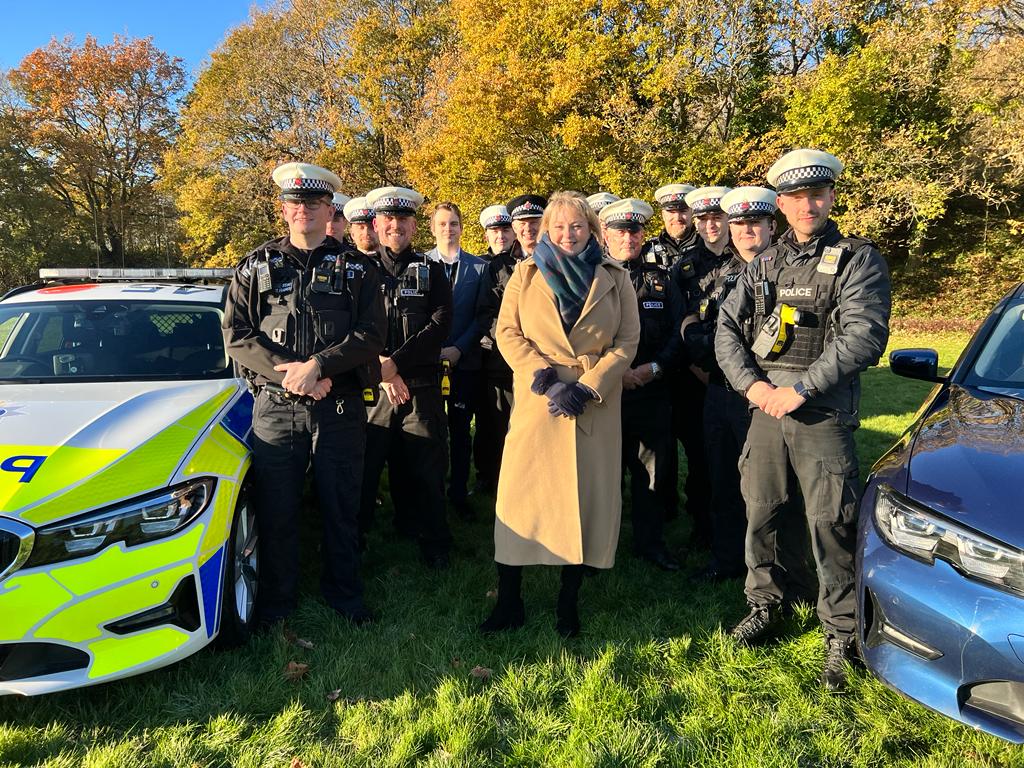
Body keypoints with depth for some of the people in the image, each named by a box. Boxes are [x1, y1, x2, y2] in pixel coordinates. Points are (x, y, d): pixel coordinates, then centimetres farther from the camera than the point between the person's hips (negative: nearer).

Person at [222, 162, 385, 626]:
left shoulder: (357, 268, 7)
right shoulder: (257, 266, 9)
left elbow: (371, 335, -3)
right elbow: (236, 336, 1)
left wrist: (317, 365, -17)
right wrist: (289, 374, -13)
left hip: (340, 408, 0)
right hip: (274, 408, 1)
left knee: (341, 508, 9)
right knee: (275, 511, 7)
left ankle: (344, 594, 27)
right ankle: (275, 600, 25)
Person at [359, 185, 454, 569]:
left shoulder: (432, 271, 9)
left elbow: (441, 324, -5)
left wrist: (395, 362, -14)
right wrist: (382, 370, -13)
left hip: (422, 387, 0)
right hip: (372, 385, 0)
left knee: (426, 468, 6)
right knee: (364, 465, 4)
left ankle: (433, 541, 21)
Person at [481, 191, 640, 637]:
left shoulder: (615, 279, 9)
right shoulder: (525, 273, 9)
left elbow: (627, 340, 3)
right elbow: (507, 333, 1)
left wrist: (587, 386, -10)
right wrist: (547, 380, -11)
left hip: (595, 406, 1)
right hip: (536, 402, 0)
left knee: (585, 498, 3)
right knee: (520, 497, -3)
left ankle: (568, 605, 17)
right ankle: (509, 602, 11)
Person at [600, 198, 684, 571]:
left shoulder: (661, 279, 10)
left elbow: (677, 331, 7)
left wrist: (655, 367, -8)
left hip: (653, 389, 3)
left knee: (654, 468, 9)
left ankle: (650, 541, 24)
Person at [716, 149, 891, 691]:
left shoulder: (858, 260, -2)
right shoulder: (766, 263, 13)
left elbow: (865, 337, -14)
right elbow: (727, 327, 8)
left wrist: (799, 389, -17)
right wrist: (752, 384, -7)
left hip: (823, 414, -4)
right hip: (765, 408, 5)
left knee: (831, 526, -1)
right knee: (760, 513, 12)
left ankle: (841, 636, 13)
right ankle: (764, 605, 31)